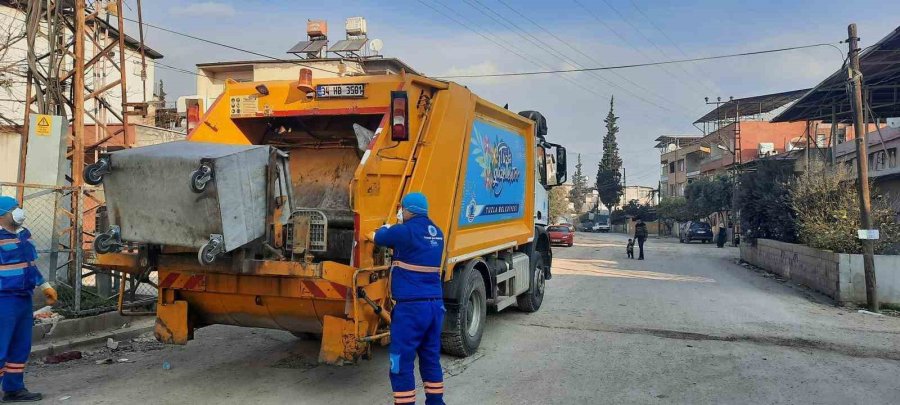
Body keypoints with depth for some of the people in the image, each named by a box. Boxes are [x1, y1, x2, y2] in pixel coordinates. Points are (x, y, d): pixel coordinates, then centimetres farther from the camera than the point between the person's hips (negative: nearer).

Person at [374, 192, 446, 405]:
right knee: (431, 358, 19)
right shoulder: (437, 233, 13)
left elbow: (380, 238, 5)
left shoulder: (405, 231, -11)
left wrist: (386, 228, 26)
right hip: (435, 305, 8)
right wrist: (394, 232, 29)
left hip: (411, 306, -8)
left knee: (402, 363, -1)